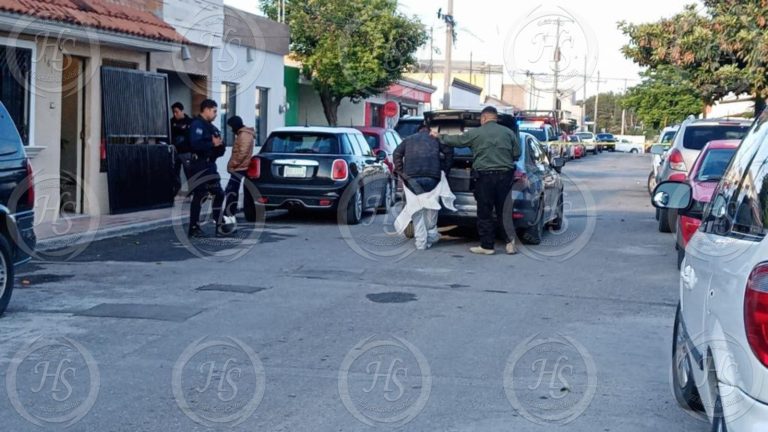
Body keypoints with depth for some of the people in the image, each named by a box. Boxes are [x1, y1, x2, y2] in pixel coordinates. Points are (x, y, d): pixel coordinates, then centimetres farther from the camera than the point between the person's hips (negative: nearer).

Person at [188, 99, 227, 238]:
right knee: (199, 196, -7)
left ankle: (219, 227, 15)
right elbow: (195, 144, -27)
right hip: (200, 165, -10)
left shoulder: (210, 126, 19)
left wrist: (219, 144, -4)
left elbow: (220, 149, 18)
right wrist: (213, 144, -17)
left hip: (210, 165, 10)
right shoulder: (197, 124, -10)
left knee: (219, 194, 9)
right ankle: (194, 228, 0)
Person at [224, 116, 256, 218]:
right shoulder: (242, 134, 22)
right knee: (231, 191, 10)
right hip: (238, 168, 11)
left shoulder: (244, 135, -13)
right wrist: (232, 165, 18)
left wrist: (233, 164, -17)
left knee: (231, 192, -12)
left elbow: (243, 153, -22)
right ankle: (229, 214, 12)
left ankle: (228, 215, -14)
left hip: (239, 168, -11)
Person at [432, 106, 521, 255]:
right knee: (504, 211, 10)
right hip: (505, 176, 3)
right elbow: (517, 155, 7)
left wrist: (439, 137, 26)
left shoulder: (475, 133, -1)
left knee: (484, 213, 5)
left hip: (485, 177, -3)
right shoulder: (509, 132, 6)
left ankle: (487, 246, 8)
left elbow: (455, 140, 9)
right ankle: (510, 242, 5)